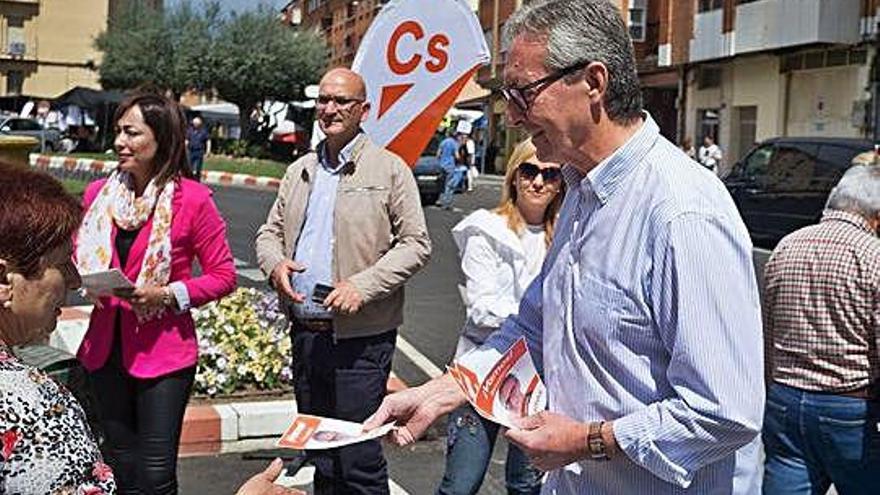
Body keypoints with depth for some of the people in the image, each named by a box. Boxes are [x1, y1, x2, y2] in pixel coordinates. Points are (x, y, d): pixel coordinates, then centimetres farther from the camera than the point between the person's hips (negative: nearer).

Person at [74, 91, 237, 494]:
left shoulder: (191, 198, -9)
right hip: (106, 349, 5)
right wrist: (86, 280, -6)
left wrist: (167, 295, -18)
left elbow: (223, 276, -5)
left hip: (163, 352, -4)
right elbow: (78, 258, 16)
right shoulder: (98, 193, 4)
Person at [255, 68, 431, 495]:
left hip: (360, 337, -6)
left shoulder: (390, 169, -3)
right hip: (304, 332, 6)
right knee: (319, 457, 17)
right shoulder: (299, 171, 15)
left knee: (359, 460, -4)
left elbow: (416, 243, -6)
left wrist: (362, 286, -18)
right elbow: (269, 232, 20)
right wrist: (275, 263, -4)